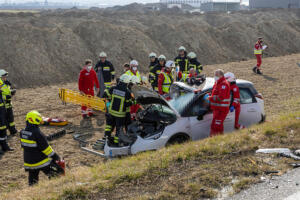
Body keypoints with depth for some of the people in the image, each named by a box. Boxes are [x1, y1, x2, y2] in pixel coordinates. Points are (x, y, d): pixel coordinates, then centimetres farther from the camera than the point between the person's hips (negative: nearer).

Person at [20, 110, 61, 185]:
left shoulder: (22, 133, 0)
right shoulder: (37, 134, -23)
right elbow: (46, 148, -17)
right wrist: (55, 156, -5)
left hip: (29, 162, 7)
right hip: (41, 162, -7)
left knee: (32, 182, 16)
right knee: (54, 177, 7)